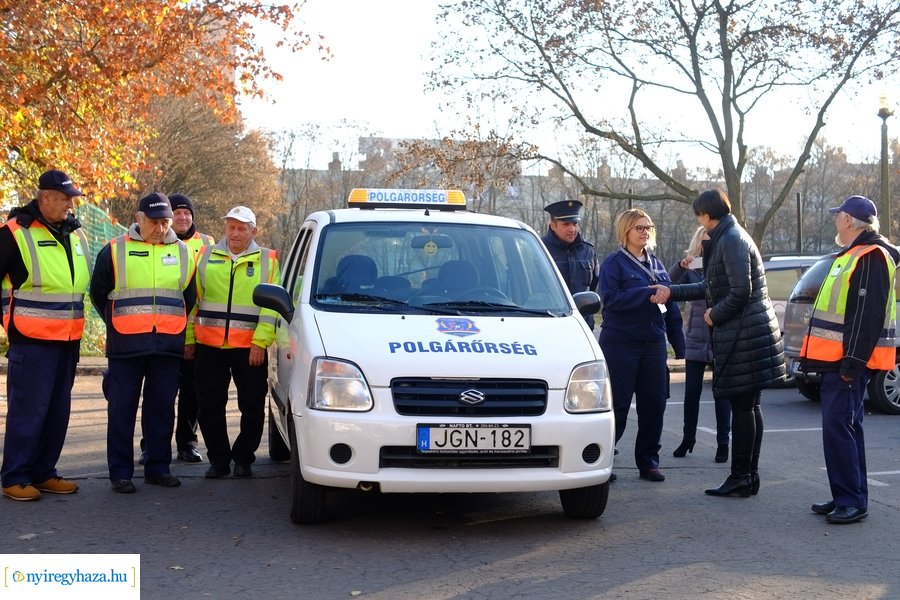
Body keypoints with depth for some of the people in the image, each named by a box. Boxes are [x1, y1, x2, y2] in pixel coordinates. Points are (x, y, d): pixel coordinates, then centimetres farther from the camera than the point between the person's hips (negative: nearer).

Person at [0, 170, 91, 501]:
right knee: (28, 408, -5)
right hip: (32, 339, -7)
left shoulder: (76, 233, 12)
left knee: (58, 409, 10)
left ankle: (43, 472, 20)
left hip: (68, 339, 7)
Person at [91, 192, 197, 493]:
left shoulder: (183, 252, 9)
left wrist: (170, 325, 12)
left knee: (162, 408, 7)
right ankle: (120, 472, 8)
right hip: (125, 345, -2)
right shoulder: (115, 251, 1)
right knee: (122, 409, 1)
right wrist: (120, 324, 9)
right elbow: (98, 293, 9)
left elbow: (189, 298, 19)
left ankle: (158, 468, 17)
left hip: (168, 346, 3)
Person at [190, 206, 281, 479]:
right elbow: (193, 299, 12)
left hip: (251, 349, -2)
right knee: (210, 407, 5)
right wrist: (189, 338, 7)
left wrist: (260, 342, -11)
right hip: (209, 346, 2)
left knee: (252, 408, 3)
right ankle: (219, 460, 18)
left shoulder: (267, 260, 3)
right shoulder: (206, 257, 9)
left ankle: (243, 459, 19)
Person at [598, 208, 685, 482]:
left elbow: (671, 306, 16)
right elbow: (611, 298, -17)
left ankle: (648, 462, 17)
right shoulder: (614, 263, -3)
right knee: (618, 405, -4)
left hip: (653, 344, 6)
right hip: (621, 343, -6)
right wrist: (648, 294, -22)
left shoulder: (656, 264, 15)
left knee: (654, 404, 6)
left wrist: (678, 343, 11)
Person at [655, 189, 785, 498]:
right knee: (749, 406, 12)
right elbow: (710, 287, 24)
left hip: (744, 334, -10)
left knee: (742, 406, -5)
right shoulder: (728, 238, 17)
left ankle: (740, 478, 0)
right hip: (750, 332, 10)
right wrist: (671, 292, 23)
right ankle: (749, 475, 18)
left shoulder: (732, 240, -14)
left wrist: (714, 314, -7)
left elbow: (741, 292, -21)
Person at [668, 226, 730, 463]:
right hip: (696, 340, 2)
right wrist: (680, 266, -28)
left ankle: (722, 442, 11)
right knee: (691, 392, 5)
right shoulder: (691, 270, 4)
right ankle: (688, 439, 18)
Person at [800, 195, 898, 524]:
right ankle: (847, 497, 19)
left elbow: (869, 315, -22)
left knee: (838, 427, -12)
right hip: (836, 360, 11)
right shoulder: (852, 254, 19)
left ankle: (852, 502, -9)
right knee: (843, 427, 13)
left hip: (848, 361, -11)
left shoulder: (871, 257, -14)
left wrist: (853, 361, -25)